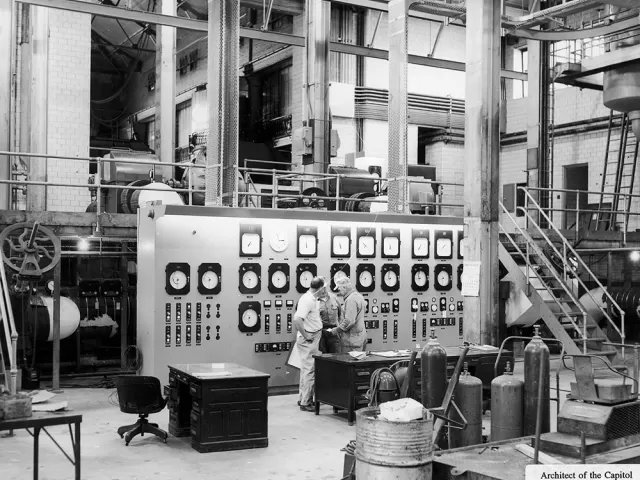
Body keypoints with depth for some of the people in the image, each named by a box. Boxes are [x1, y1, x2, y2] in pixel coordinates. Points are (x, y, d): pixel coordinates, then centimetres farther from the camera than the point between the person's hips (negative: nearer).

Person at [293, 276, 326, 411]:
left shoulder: (311, 298, 10)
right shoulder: (308, 300, -21)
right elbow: (297, 319, -32)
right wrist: (305, 335, -23)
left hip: (313, 338, 10)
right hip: (309, 339, -10)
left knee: (307, 369, 18)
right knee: (309, 370, -4)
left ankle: (303, 398, 28)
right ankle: (305, 403, 2)